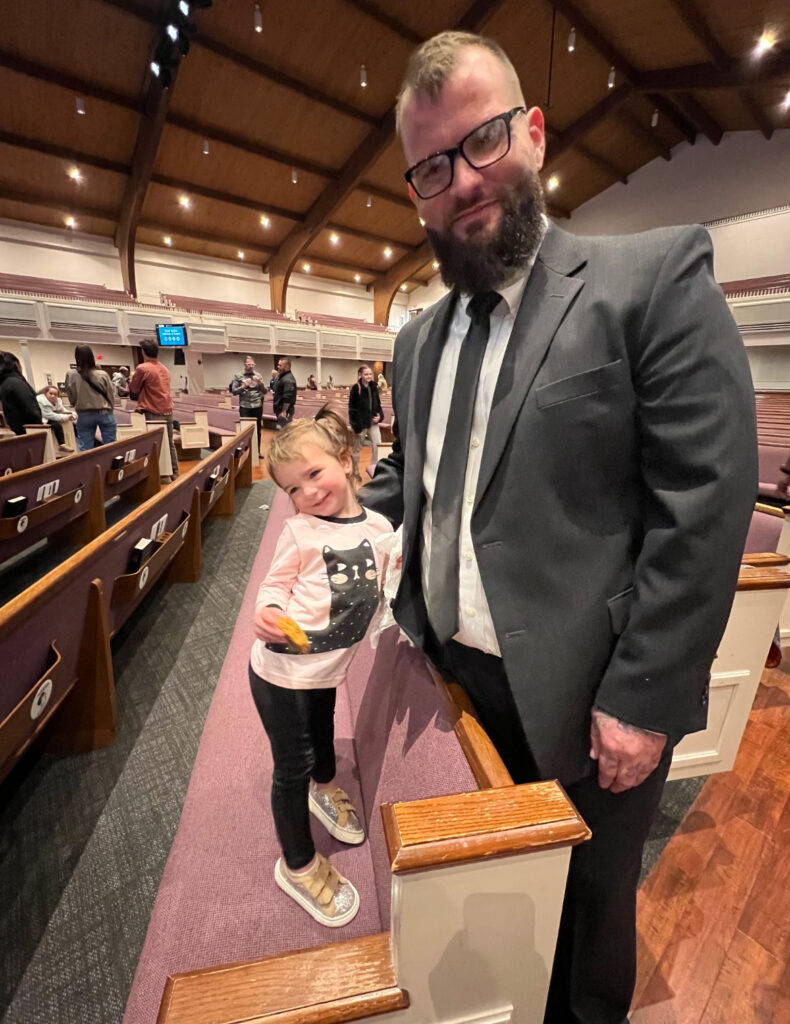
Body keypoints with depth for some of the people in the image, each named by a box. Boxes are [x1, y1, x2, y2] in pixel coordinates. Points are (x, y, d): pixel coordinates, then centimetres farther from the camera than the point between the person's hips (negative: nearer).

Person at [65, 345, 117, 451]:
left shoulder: (71, 375, -5)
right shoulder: (103, 374, -9)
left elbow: (71, 398, 3)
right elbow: (111, 395, 0)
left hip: (84, 416, 1)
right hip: (105, 414, -1)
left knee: (85, 449, 5)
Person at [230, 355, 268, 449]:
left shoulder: (258, 376, 7)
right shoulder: (238, 376, 2)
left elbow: (265, 391, 5)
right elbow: (233, 391, -1)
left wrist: (260, 383, -12)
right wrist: (243, 387, -16)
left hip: (257, 406, 2)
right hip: (244, 407, -2)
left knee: (257, 429, 8)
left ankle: (257, 451, 18)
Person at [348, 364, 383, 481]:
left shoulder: (374, 387, 6)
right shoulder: (356, 389, -11)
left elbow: (378, 404, 15)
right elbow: (352, 408, -12)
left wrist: (379, 415, -3)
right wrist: (355, 425, -16)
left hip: (373, 422, 5)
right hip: (361, 423, -5)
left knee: (376, 446, 0)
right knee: (357, 449, 9)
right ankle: (355, 472, 24)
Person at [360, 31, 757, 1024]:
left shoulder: (657, 275, -11)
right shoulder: (419, 337, 8)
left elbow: (706, 502, -16)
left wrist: (644, 699, -16)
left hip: (587, 698, -5)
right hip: (456, 676, 6)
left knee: (587, 898, 24)